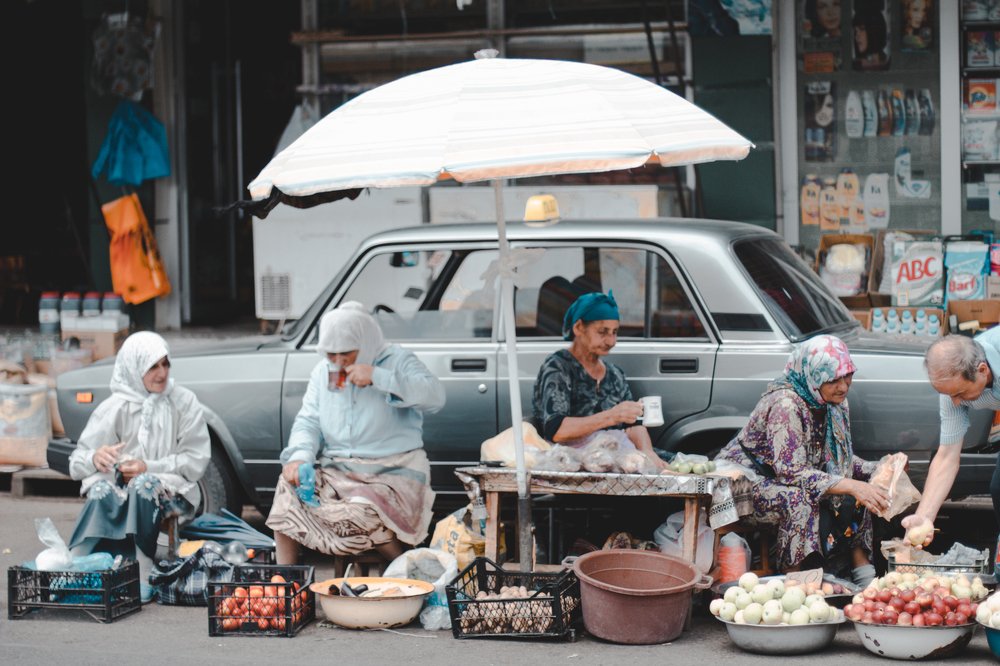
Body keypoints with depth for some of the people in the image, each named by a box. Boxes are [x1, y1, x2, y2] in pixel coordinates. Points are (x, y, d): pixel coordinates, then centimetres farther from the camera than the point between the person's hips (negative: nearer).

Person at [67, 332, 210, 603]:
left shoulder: (184, 402, 2)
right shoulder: (115, 407, 2)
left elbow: (196, 460, -2)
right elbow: (77, 461, -1)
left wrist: (149, 467, -15)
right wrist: (95, 458, -26)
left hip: (174, 491, -1)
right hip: (122, 486, 1)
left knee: (144, 485, -36)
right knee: (102, 490, -33)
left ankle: (141, 574, -37)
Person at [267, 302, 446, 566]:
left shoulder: (397, 361, -3)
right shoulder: (323, 371, 13)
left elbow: (435, 396, -19)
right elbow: (308, 421, 10)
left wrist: (378, 377, -25)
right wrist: (299, 456, -12)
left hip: (393, 474, -5)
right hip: (336, 471, 5)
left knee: (362, 513, -34)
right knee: (288, 489, -22)